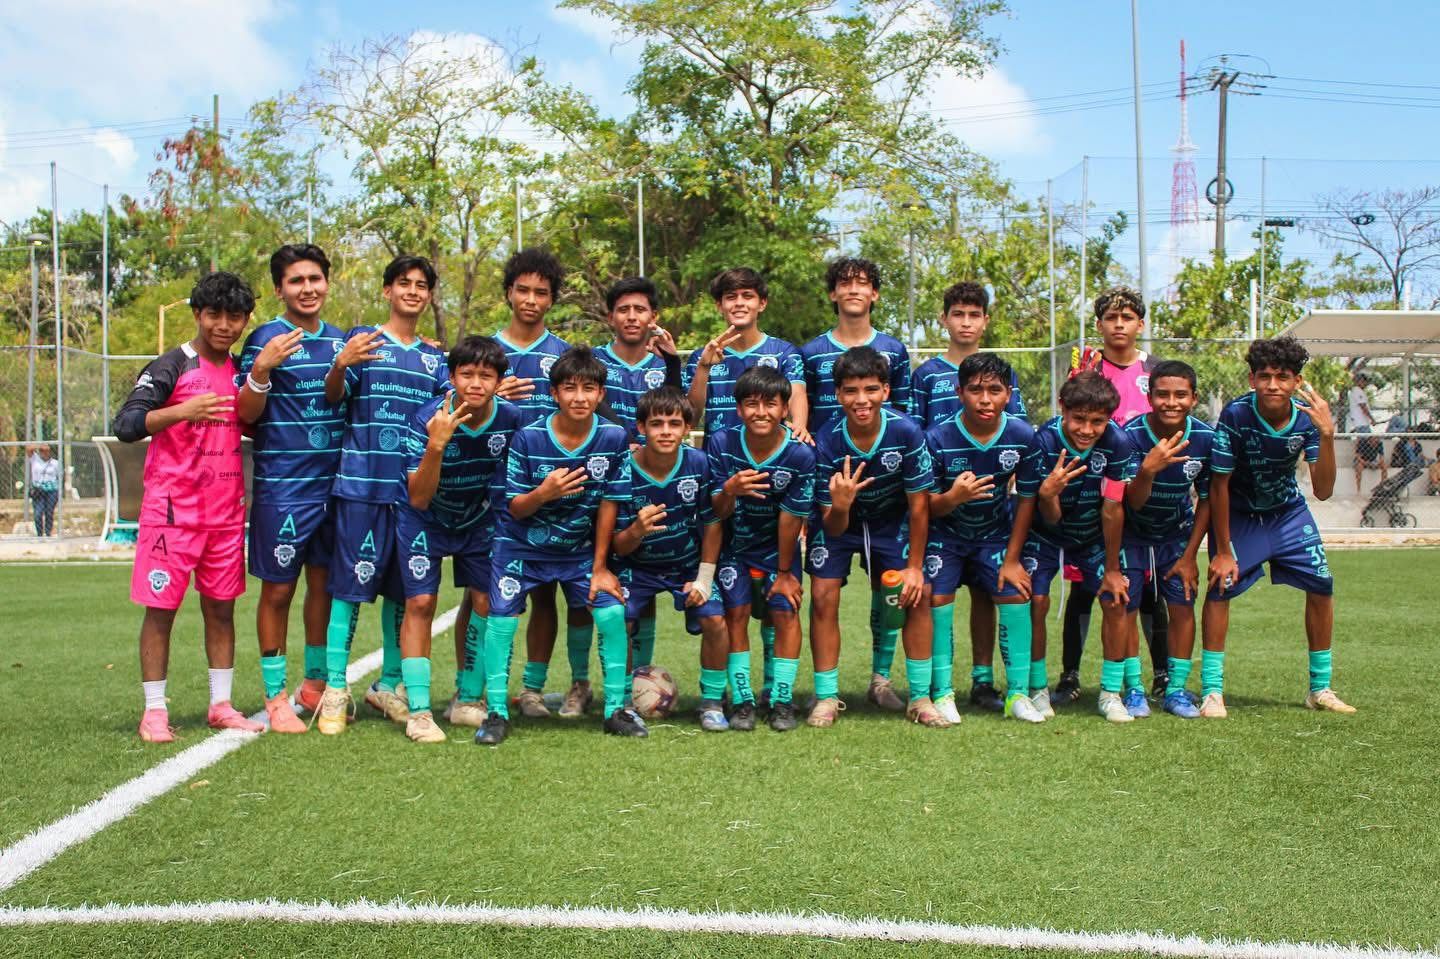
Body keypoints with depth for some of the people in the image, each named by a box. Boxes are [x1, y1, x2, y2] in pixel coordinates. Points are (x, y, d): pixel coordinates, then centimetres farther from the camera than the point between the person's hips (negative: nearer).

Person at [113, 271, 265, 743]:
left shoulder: (241, 370, 11)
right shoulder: (170, 367, -6)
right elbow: (125, 425, -14)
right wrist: (182, 411, -28)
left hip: (226, 510, 5)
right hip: (173, 508, -5)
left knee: (221, 607, 9)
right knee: (161, 607, 0)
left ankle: (221, 705, 17)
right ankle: (154, 711, 8)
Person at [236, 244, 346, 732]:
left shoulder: (340, 339, 11)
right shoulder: (265, 339, -5)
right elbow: (247, 415, -9)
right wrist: (262, 369, -24)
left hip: (336, 481, 5)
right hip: (282, 485, -5)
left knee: (325, 583, 12)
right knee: (278, 589, 2)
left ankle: (315, 685, 26)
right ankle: (276, 696, 12)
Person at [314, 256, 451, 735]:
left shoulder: (435, 357, 17)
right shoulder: (362, 340, 3)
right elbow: (332, 396, -7)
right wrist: (341, 365, -28)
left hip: (416, 489, 5)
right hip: (362, 484, -5)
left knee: (403, 590, 10)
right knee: (350, 585, -4)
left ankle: (389, 684, 22)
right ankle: (335, 690, 3)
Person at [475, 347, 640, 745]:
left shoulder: (613, 438, -13)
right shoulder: (528, 438, -17)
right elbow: (515, 509, -11)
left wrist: (600, 568, -3)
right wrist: (544, 492, -33)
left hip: (579, 549, 2)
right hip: (522, 547, -1)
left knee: (612, 612, -10)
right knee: (501, 619, -12)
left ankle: (616, 709, 5)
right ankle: (497, 713, 3)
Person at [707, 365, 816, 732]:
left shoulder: (800, 454, -22)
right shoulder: (721, 443, -19)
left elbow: (791, 518, -14)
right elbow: (717, 512, -15)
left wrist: (784, 572, -6)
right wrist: (729, 491, -39)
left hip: (778, 547, 0)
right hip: (733, 546, 0)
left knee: (784, 613, -8)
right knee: (736, 612, -9)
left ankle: (782, 700, 4)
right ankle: (742, 700, 1)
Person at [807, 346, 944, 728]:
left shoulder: (907, 432, -28)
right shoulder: (825, 442, -28)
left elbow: (919, 504, -14)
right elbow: (834, 527, -22)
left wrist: (914, 566, -10)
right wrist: (839, 505, -46)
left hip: (891, 520, 1)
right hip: (839, 520, 0)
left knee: (917, 595, -10)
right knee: (823, 597, -12)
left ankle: (920, 698, 3)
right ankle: (826, 698, 1)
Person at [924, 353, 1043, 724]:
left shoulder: (1022, 435, -15)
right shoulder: (938, 438, -22)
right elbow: (926, 507, -16)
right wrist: (953, 497, -37)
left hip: (996, 532, 2)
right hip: (945, 532, -2)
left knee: (1015, 594, -13)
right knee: (937, 598, -16)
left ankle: (1018, 693, -1)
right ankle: (942, 693, -3)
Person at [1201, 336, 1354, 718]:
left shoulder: (1308, 417, -19)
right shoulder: (1236, 414, -28)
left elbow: (1323, 492, -21)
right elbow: (1219, 485, -20)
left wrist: (1327, 436, -35)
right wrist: (1223, 551, -17)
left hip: (1288, 511, 3)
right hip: (1238, 514, -3)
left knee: (1322, 585, -3)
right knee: (1220, 586, -17)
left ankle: (1320, 688, 13)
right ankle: (1212, 690, -7)